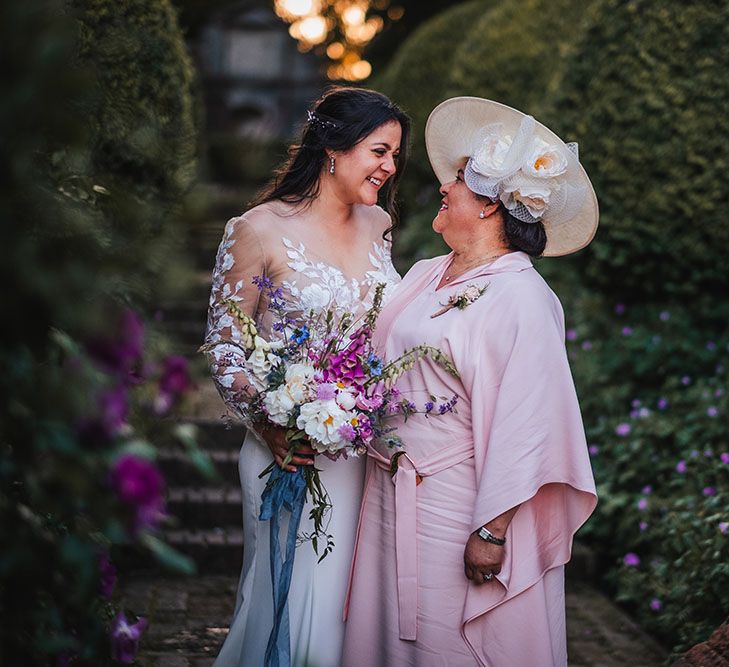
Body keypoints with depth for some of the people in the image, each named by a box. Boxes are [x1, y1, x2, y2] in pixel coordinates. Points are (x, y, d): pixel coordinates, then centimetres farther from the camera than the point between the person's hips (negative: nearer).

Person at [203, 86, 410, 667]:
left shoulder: (377, 224, 7)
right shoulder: (261, 230, -11)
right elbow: (225, 344, -7)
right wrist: (269, 426, -19)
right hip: (296, 447, -5)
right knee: (299, 599, 3)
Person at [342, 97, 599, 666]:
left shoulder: (520, 298, -17)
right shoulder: (425, 276, 9)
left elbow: (522, 426, -20)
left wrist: (493, 532, -21)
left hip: (458, 507, -7)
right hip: (392, 498, 8)